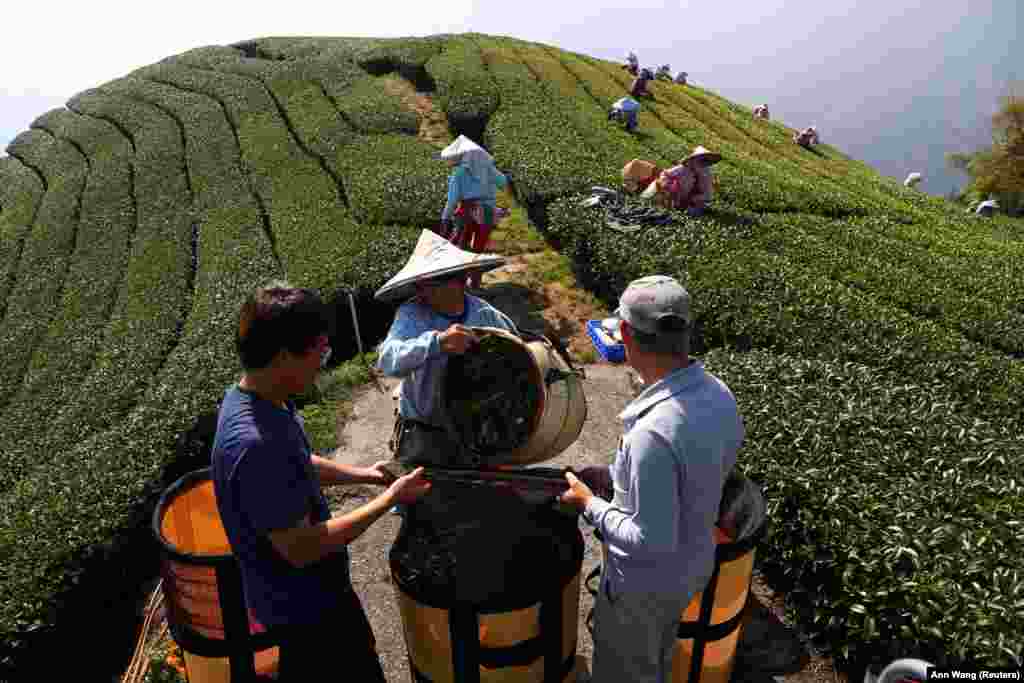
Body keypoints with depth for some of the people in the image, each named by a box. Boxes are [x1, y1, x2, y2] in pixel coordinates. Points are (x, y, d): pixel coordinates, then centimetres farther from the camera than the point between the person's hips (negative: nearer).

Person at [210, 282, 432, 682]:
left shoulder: (258, 399, -6)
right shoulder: (254, 443, -37)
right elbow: (299, 548, -30)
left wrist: (362, 474, 2)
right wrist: (389, 499, -24)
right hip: (302, 606, -8)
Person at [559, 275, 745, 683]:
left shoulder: (653, 433, -39)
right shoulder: (720, 395, -12)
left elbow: (653, 541, -31)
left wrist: (589, 504, -18)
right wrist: (616, 476, 5)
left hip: (646, 585, -7)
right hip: (694, 568, 7)